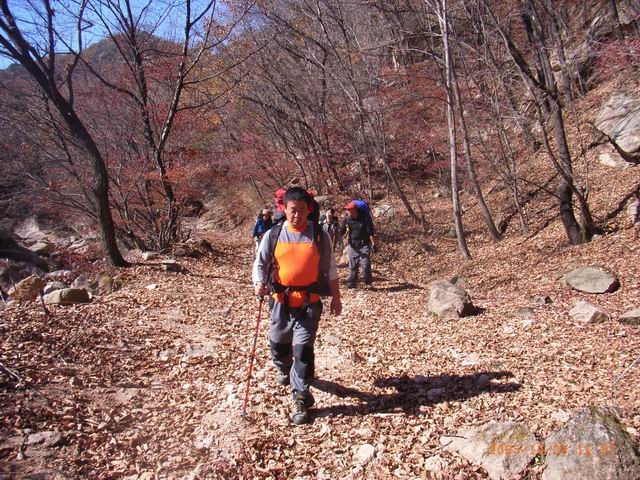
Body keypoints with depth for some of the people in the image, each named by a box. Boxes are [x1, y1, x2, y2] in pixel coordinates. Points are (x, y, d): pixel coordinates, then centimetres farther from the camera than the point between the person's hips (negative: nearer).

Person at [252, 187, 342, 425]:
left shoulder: (320, 236, -3)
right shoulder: (273, 235, -2)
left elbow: (330, 269, 4)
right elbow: (260, 263, -3)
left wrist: (336, 297, 7)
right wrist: (259, 284, -24)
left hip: (309, 302, -2)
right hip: (281, 301, 2)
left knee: (303, 348, -8)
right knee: (278, 342, 19)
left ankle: (300, 399, 4)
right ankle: (284, 369, 53)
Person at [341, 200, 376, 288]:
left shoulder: (365, 218, -12)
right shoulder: (347, 218, -1)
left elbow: (371, 232, -9)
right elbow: (342, 231, 5)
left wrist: (373, 244, -12)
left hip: (364, 245, -3)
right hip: (353, 245, 3)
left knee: (366, 264, -8)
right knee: (352, 265, 6)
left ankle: (368, 283, 8)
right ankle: (351, 284, 13)